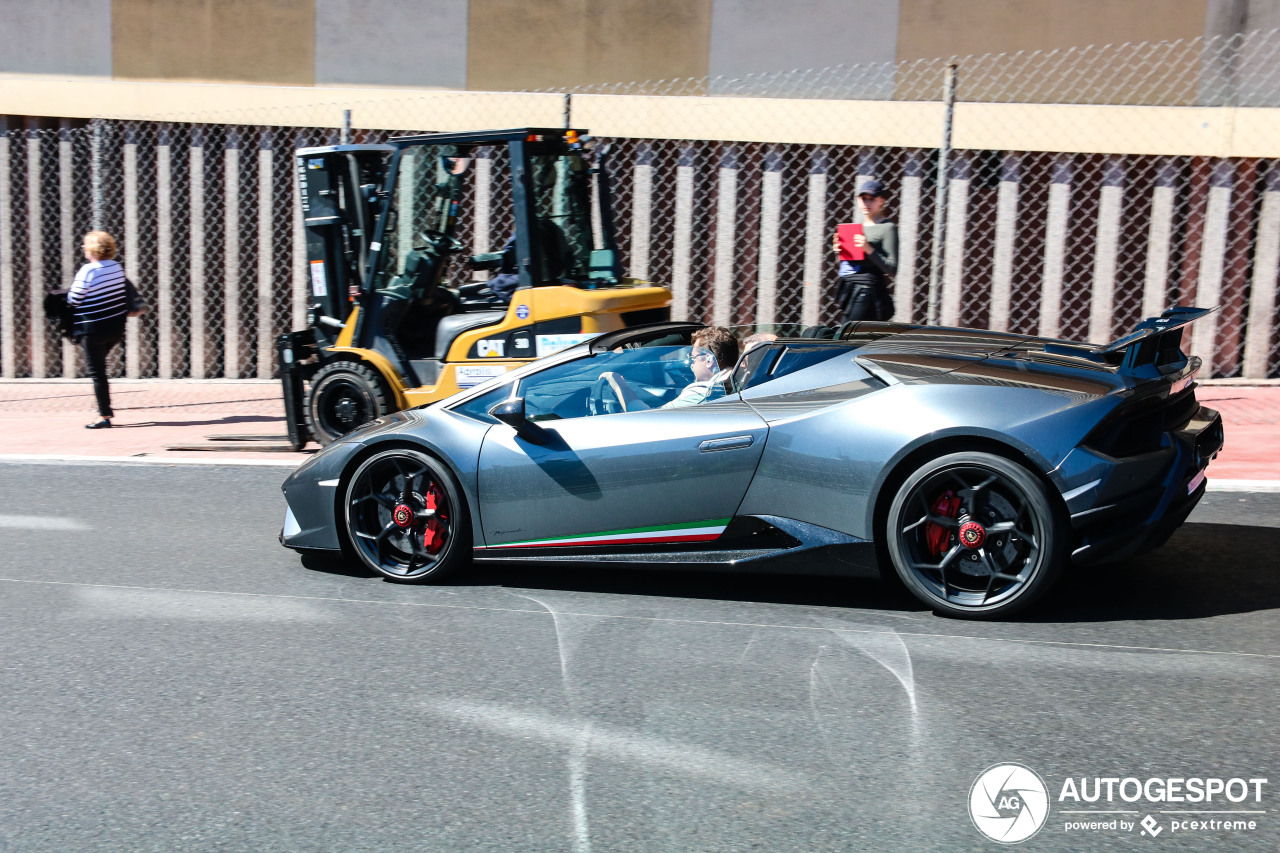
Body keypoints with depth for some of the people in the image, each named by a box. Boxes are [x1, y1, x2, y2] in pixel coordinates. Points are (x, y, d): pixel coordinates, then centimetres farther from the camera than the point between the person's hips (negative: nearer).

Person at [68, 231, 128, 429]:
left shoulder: (87, 271, -16)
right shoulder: (117, 266, 2)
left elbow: (74, 300, -12)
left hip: (93, 329, -7)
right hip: (117, 327, 7)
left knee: (97, 372, 1)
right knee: (99, 366, 24)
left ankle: (104, 416, 4)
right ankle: (106, 408, 26)